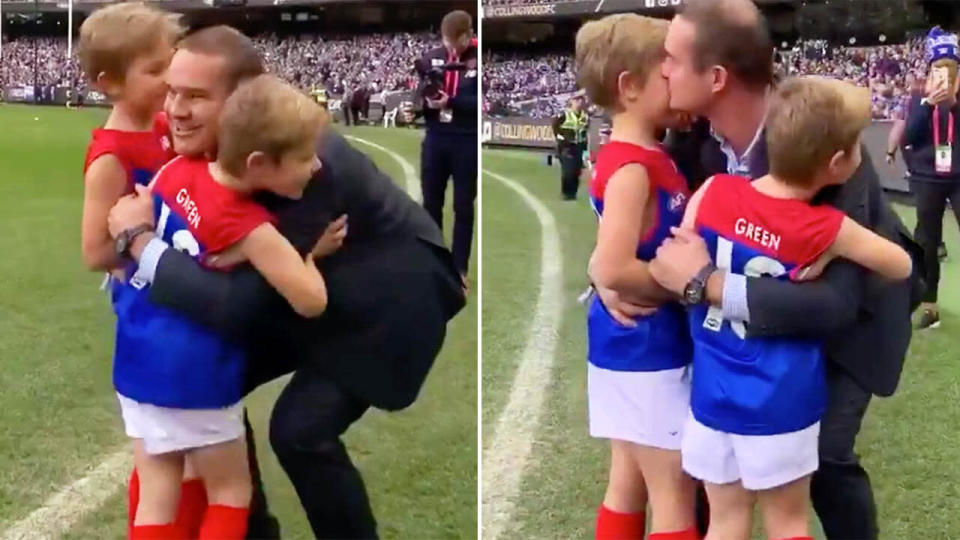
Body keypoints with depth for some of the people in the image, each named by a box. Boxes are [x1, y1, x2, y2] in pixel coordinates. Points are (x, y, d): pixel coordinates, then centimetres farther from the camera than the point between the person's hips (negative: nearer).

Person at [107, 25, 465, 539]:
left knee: (300, 430, -19)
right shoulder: (221, 143, -11)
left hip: (386, 296, -8)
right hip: (308, 286, 8)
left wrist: (141, 239, -28)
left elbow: (239, 305, -36)